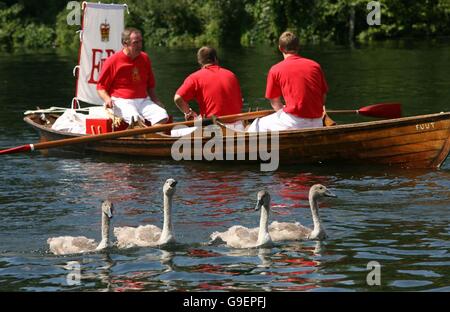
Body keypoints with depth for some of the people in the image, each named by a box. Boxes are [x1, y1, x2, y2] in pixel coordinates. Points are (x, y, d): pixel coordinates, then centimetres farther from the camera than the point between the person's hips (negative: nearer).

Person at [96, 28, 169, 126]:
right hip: (122, 102, -5)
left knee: (162, 115, -22)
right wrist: (107, 99, -17)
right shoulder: (113, 61, -2)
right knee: (135, 118, -36)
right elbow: (101, 87, 3)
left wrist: (155, 100, 13)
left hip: (143, 100, 5)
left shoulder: (145, 59, 14)